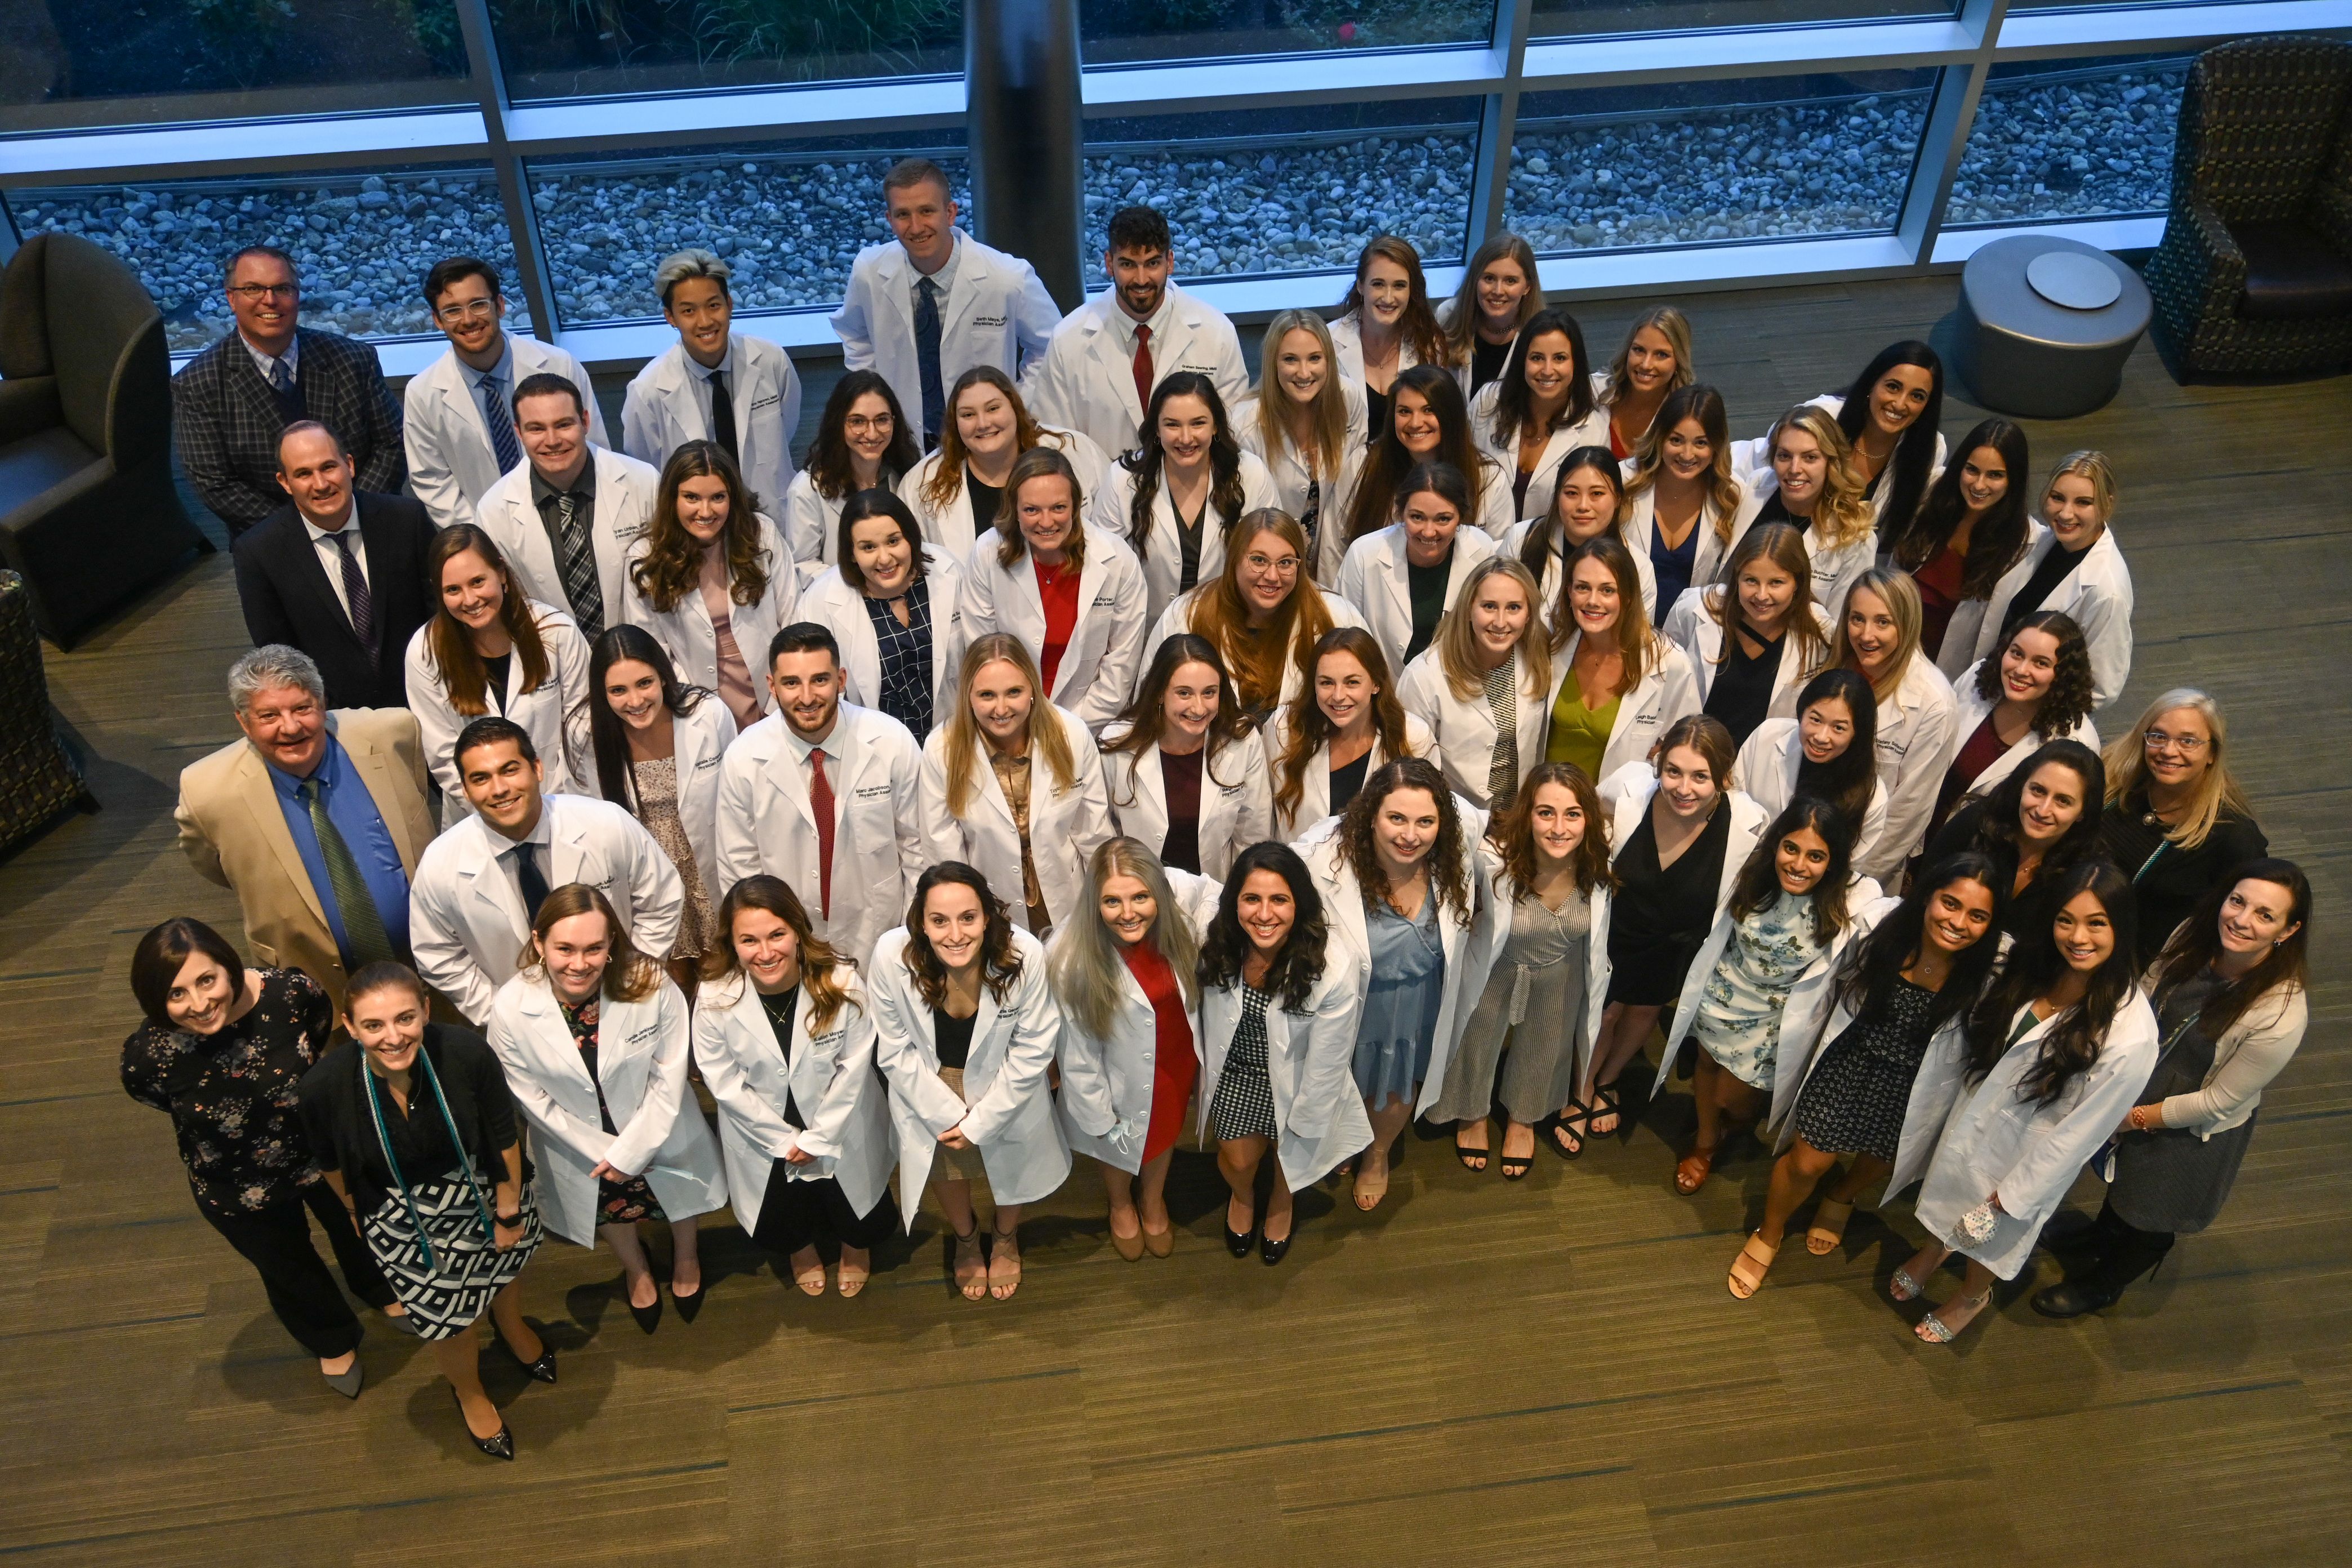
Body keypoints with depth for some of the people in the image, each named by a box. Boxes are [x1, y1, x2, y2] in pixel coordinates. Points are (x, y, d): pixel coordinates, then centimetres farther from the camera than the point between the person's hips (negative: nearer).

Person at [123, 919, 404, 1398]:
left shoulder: (291, 994, -34)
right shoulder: (147, 1057, -35)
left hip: (325, 1151, 1)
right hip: (240, 1194, -1)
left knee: (354, 1228, 32)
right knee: (288, 1268, 28)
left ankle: (381, 1291, 68)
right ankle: (333, 1341, 62)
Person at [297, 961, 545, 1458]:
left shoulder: (466, 1053, -36)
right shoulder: (325, 1086, -32)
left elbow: (504, 1137, -17)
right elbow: (330, 1162, -8)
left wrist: (509, 1212, -6)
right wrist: (357, 1212, 9)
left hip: (483, 1195, 1)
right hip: (404, 1221, -1)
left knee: (499, 1274, 31)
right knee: (447, 1315, 19)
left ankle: (513, 1329, 69)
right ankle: (469, 1392, 55)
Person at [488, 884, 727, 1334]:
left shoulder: (651, 985, -32)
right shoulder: (510, 1011, -29)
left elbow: (669, 1077, -20)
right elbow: (534, 1100, -17)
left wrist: (630, 1152, -19)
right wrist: (602, 1152, -15)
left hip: (657, 1130, 0)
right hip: (581, 1145, 1)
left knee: (679, 1192, 27)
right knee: (610, 1205, 29)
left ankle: (686, 1255, 64)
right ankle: (635, 1268, 64)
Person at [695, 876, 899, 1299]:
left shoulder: (842, 983, -27)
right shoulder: (715, 1000, -25)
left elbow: (853, 1068, -16)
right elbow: (723, 1082, -16)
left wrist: (818, 1138, -13)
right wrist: (784, 1139, -13)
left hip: (840, 1129, 0)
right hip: (763, 1134, 0)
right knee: (784, 1229, 20)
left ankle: (855, 1244, 58)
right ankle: (800, 1248, 57)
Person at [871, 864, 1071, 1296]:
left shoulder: (1025, 954, -34)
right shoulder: (892, 956, -31)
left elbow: (1032, 1051, -20)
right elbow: (896, 1052, -17)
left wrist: (981, 1122, -16)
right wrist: (948, 1113, -16)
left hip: (1004, 1084, 0)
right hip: (930, 1086, 1)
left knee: (1015, 1160, 22)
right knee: (946, 1164, 23)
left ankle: (1006, 1237, 57)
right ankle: (966, 1239, 57)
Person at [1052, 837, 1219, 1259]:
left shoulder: (1179, 898, -30)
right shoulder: (1072, 960, -37)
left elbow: (1210, 891, -3)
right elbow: (1077, 1052, -22)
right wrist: (1098, 1117, -12)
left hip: (1178, 1058, 3)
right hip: (1123, 1076, -3)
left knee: (1164, 1132, 33)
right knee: (1120, 1145, 30)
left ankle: (1153, 1201, 67)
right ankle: (1121, 1207, 65)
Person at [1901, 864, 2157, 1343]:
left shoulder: (2132, 1036, -34)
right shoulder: (2030, 966, -18)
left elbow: (2080, 1132, -23)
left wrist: (2010, 1195, -14)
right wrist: (1950, 1100, 10)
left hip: (2028, 1155, -4)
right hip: (1969, 1121, 4)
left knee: (1988, 1238, 24)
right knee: (1948, 1197, 31)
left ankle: (1972, 1297, 58)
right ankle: (1935, 1247, 65)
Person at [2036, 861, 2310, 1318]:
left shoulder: (2282, 1017, -37)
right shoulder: (2194, 935, -23)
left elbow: (2219, 1102, -25)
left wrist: (2139, 1118, -16)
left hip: (2193, 1130, -5)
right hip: (2139, 1089, 5)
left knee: (2151, 1215, 23)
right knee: (2123, 1174, 34)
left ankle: (2105, 1285, 52)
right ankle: (2100, 1236, 65)